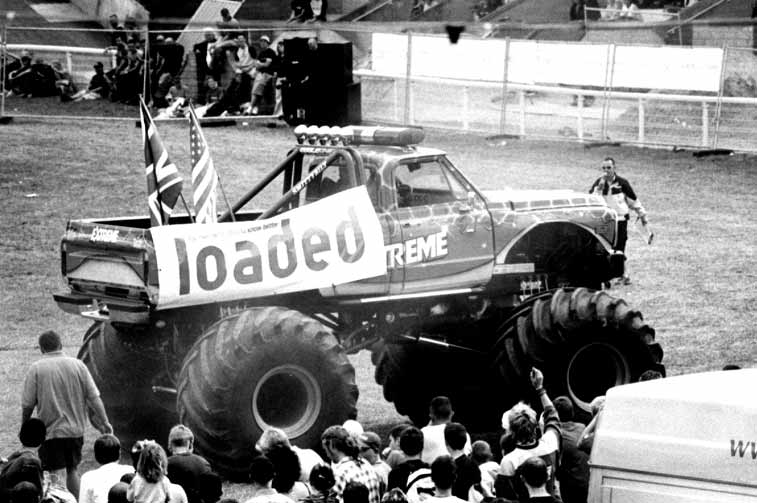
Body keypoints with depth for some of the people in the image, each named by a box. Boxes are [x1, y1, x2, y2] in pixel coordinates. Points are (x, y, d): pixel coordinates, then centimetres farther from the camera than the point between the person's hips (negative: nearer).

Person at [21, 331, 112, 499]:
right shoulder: (78, 365, 0)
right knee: (73, 470, 17)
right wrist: (104, 422, 7)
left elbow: (27, 405, -7)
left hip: (50, 431, -3)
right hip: (76, 429, 3)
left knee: (56, 475, -2)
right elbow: (94, 398, -1)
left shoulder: (36, 369, -7)